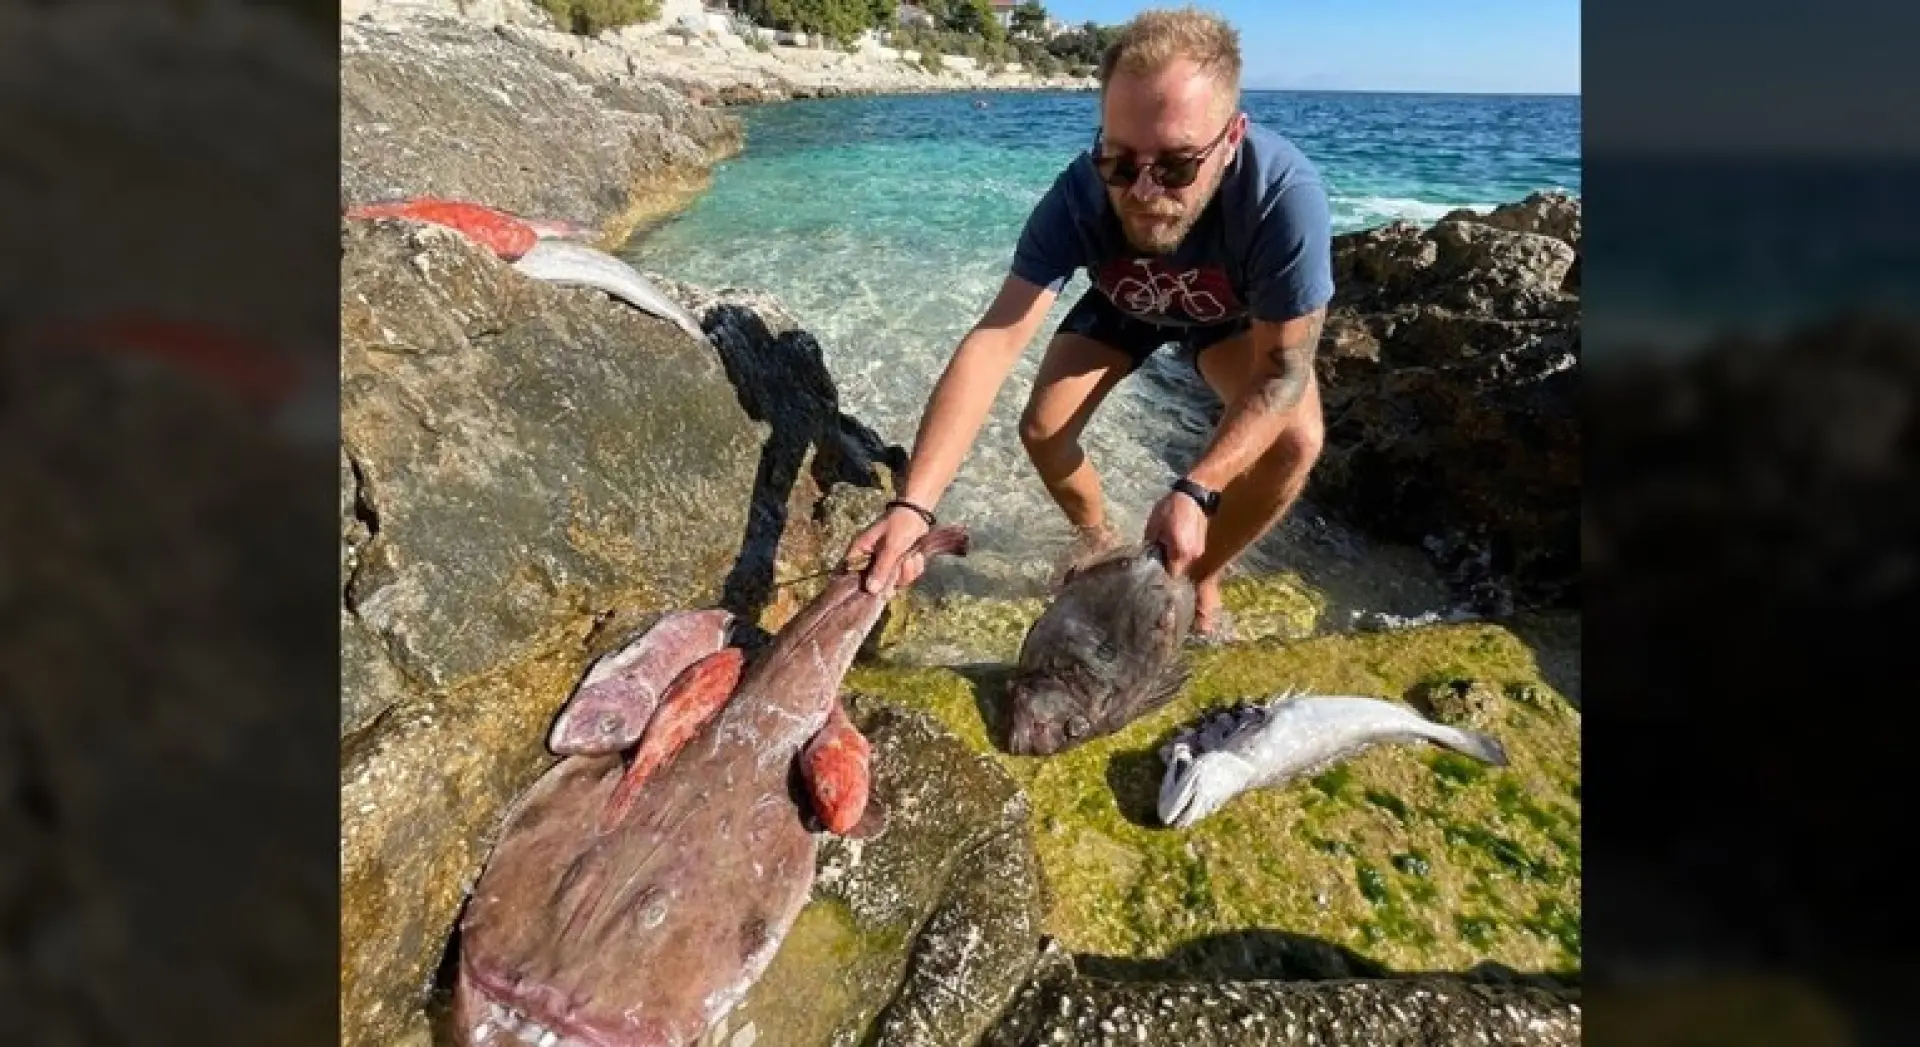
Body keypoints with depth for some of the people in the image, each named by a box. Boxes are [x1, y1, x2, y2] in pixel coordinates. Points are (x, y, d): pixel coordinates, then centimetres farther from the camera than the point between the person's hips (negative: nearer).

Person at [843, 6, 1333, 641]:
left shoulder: (1284, 193, -42)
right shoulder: (1078, 194, -37)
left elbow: (1283, 370, -35)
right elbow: (995, 339, -44)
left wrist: (1196, 491, -49)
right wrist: (913, 505, -54)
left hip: (1233, 317, -1)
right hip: (1123, 305, 2)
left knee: (1294, 441, -25)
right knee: (1042, 428, -12)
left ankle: (1201, 581, 2)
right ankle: (1099, 537, 21)